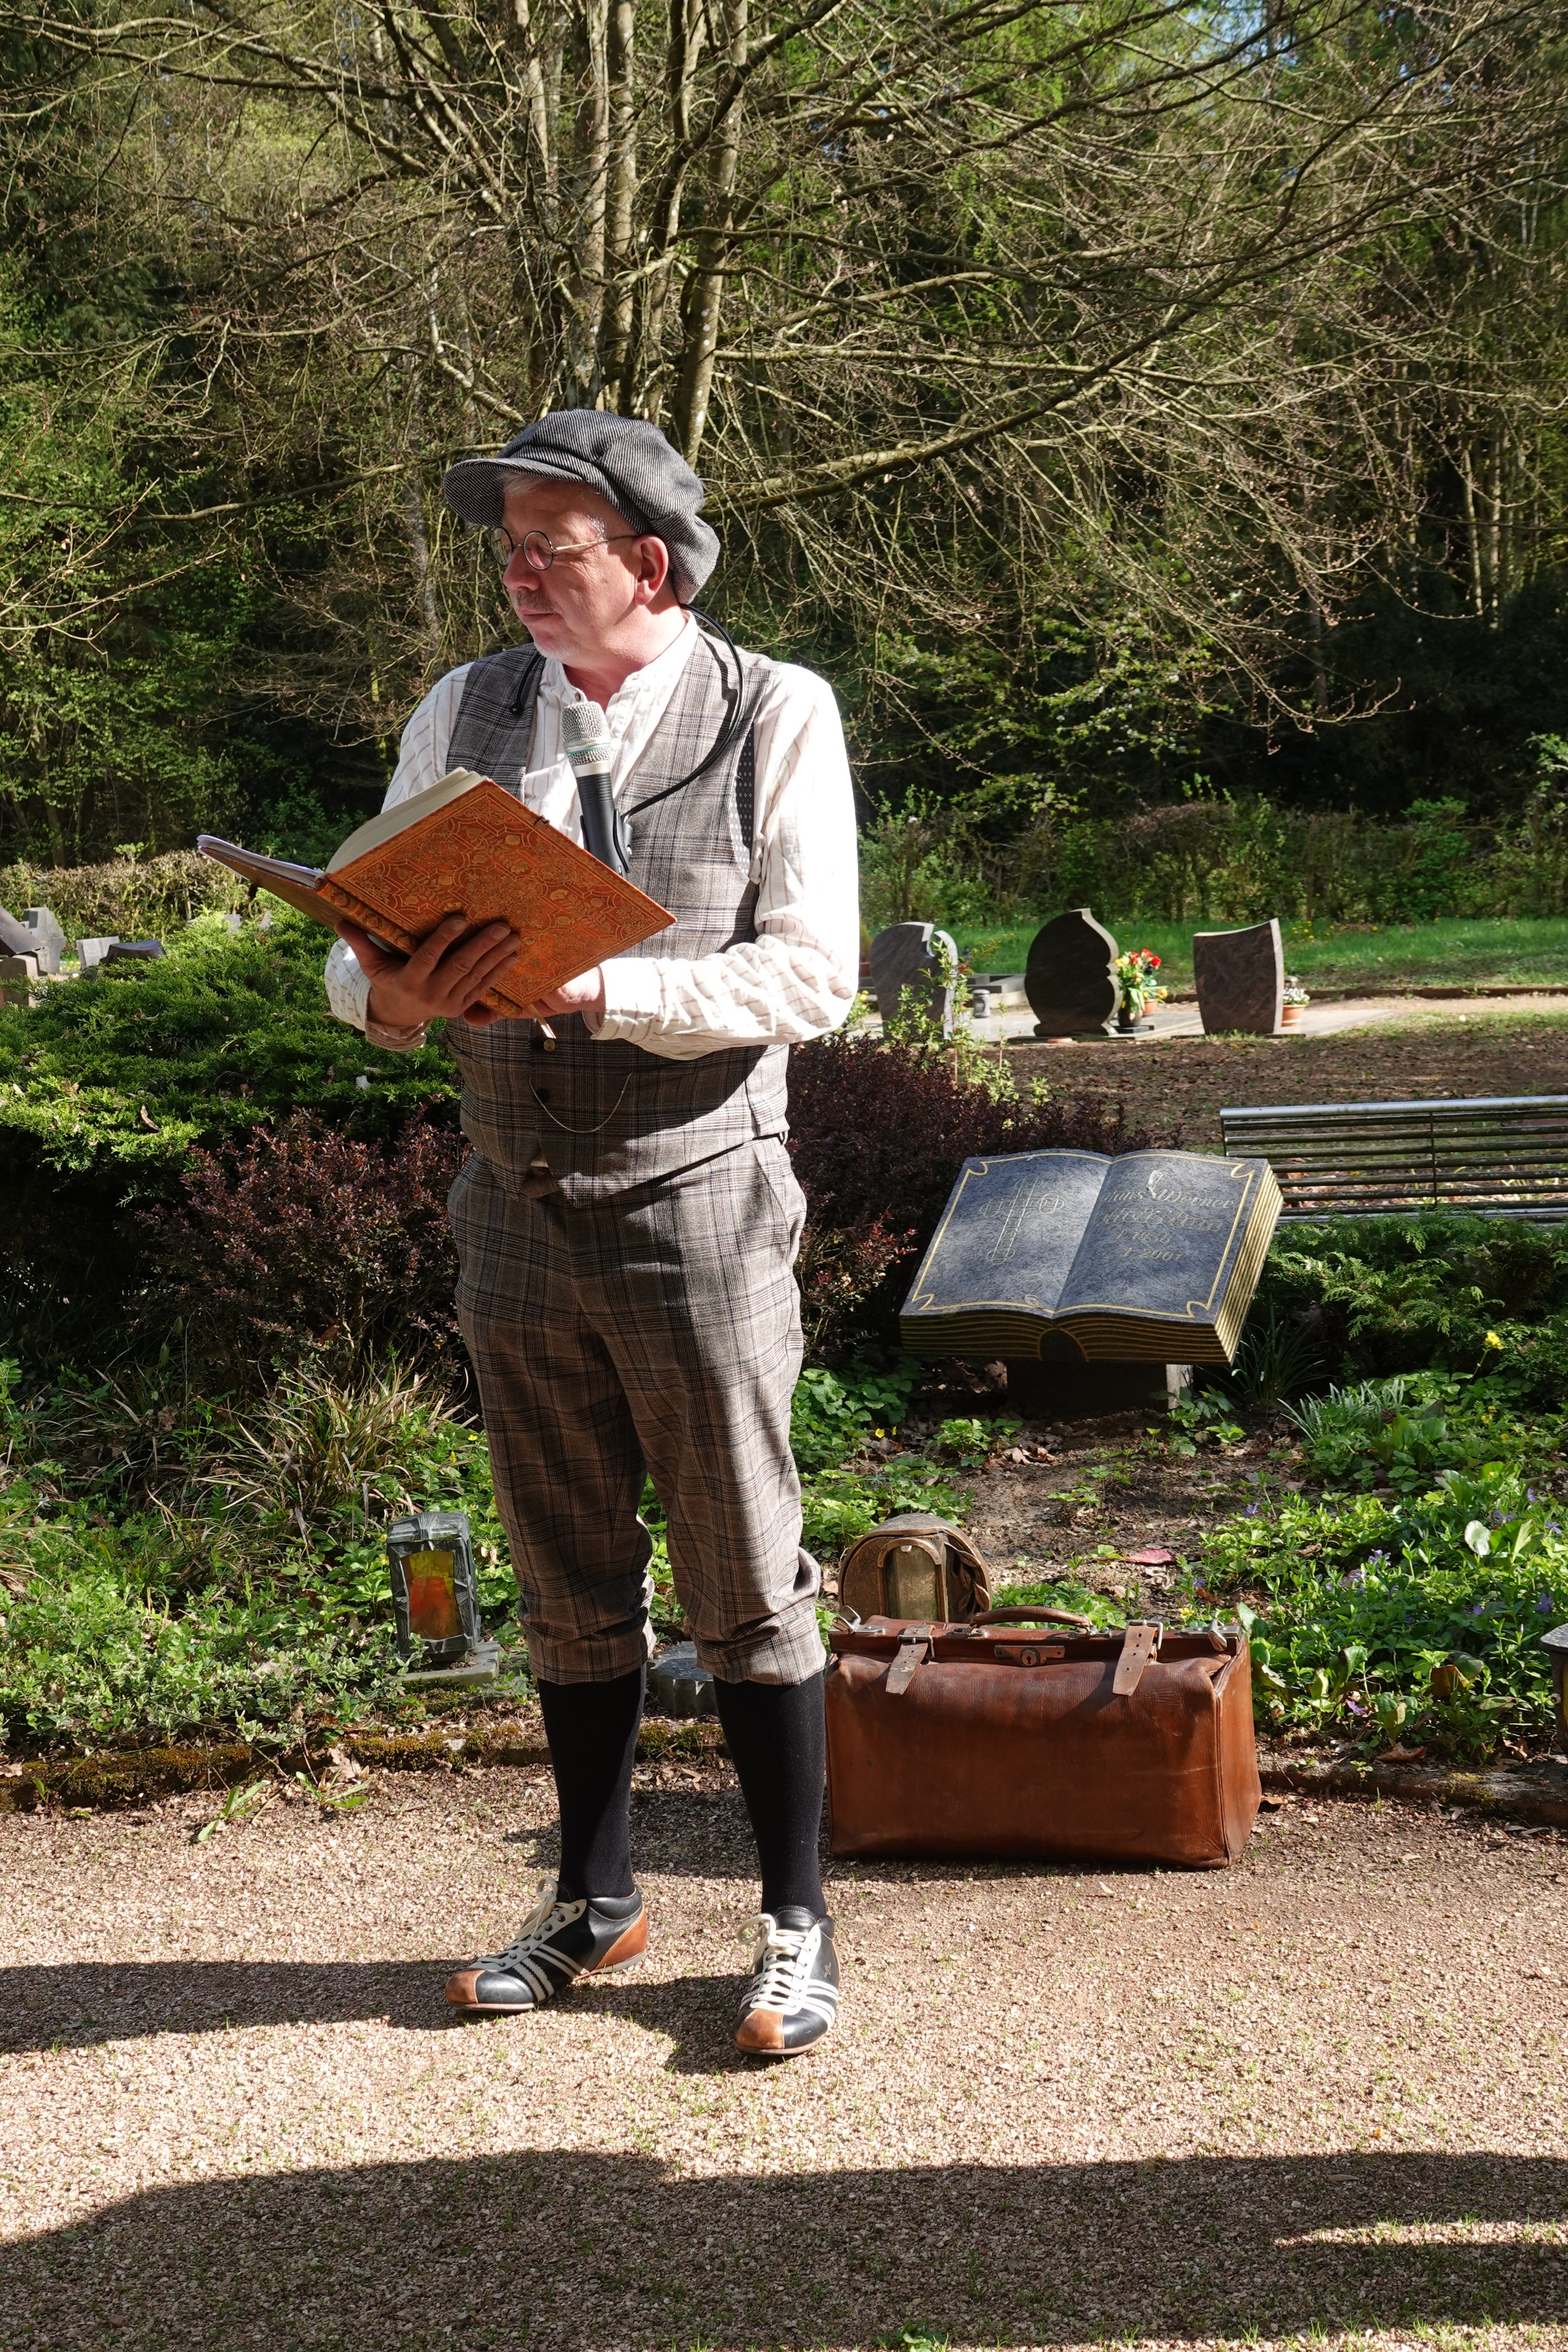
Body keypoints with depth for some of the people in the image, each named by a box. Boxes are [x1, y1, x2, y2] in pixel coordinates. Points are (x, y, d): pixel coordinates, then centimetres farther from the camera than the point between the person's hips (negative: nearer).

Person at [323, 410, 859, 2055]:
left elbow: (809, 975, -12)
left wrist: (595, 987, -23)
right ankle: (595, 1901, 31)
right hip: (516, 1208, 4)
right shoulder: (461, 714, 7)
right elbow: (362, 937, 5)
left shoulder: (776, 719, -5)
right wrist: (394, 994, -19)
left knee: (746, 1584, 4)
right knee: (566, 1585, 15)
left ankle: (796, 1925, 18)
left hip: (695, 1207, -4)